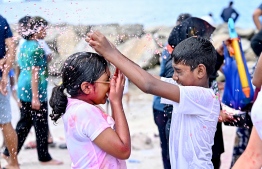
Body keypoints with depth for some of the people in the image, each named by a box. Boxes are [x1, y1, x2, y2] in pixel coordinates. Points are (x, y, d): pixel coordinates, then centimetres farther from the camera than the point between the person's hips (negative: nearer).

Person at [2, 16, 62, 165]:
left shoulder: (24, 45, 11)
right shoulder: (36, 47, -15)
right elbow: (34, 72, -19)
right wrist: (35, 97, -21)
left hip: (23, 87, 9)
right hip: (35, 88, -9)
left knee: (24, 123, 15)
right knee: (41, 125, 1)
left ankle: (9, 152, 17)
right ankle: (44, 158, 9)